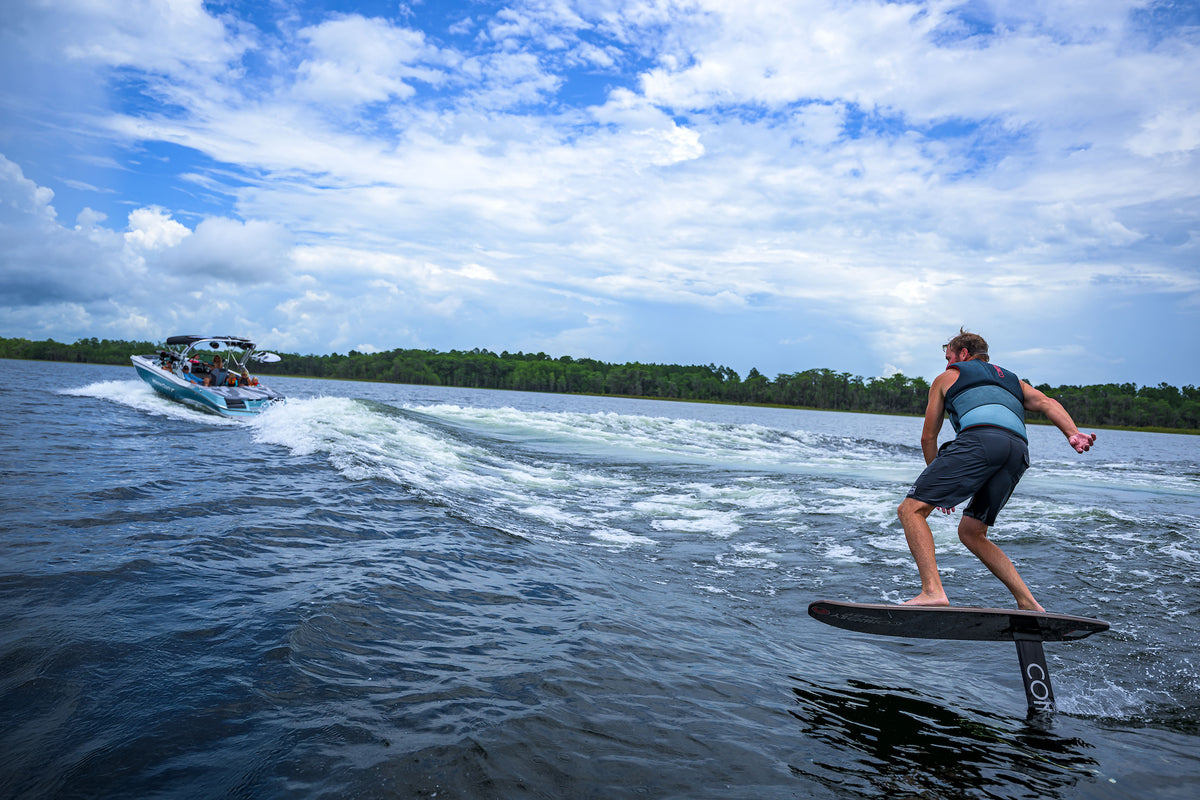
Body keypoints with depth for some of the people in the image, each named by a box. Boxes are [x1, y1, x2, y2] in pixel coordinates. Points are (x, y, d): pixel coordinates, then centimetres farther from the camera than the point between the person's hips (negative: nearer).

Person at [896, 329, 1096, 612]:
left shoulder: (947, 377, 28)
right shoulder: (1013, 381, 40)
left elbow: (928, 437, 27)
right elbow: (1046, 402, 18)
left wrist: (938, 484, 37)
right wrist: (1073, 434, 1)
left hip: (981, 438, -6)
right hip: (1019, 450, 6)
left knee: (911, 509, -6)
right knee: (971, 532, 17)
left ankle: (933, 591, -24)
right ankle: (1027, 602, 9)